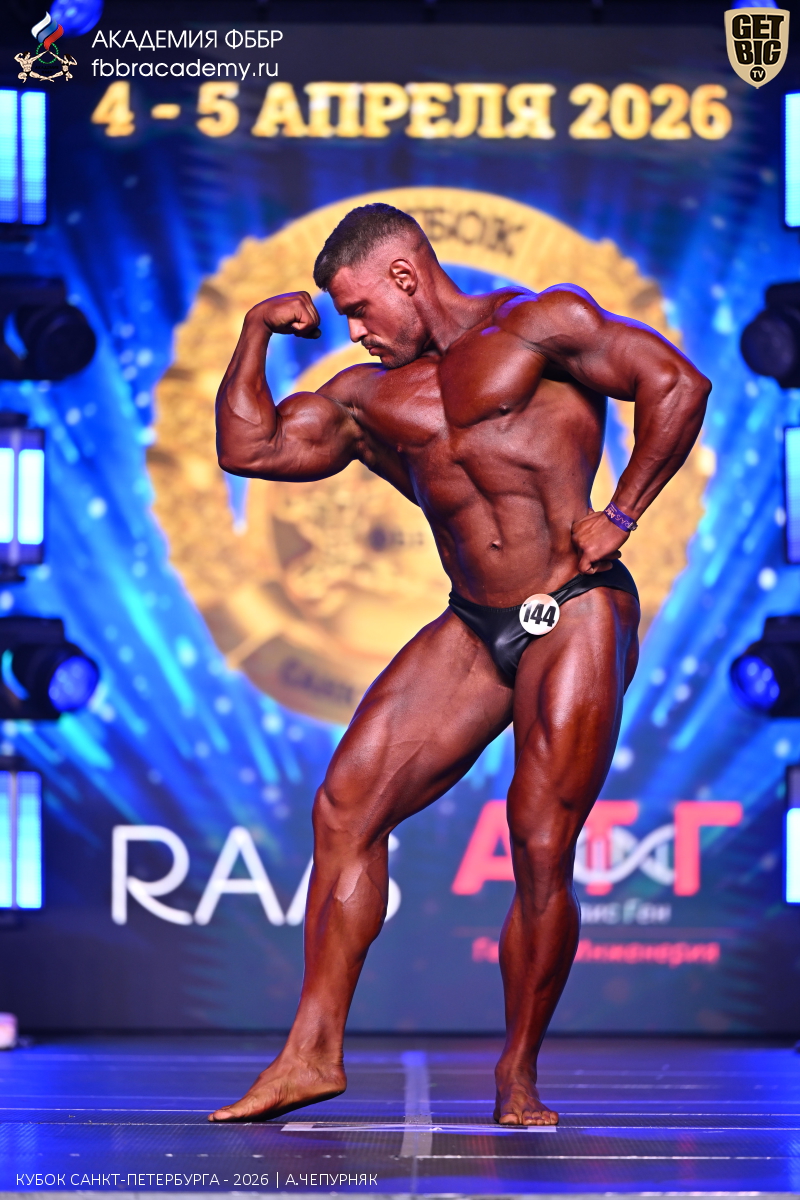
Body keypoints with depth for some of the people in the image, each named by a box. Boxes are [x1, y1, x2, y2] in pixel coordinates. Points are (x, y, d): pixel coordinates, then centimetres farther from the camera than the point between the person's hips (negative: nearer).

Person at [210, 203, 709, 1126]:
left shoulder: (539, 324, 0)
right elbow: (248, 448, 20)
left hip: (576, 615, -6)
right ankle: (314, 1051, -3)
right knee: (345, 805, -6)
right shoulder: (369, 398, 18)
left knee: (542, 856, -9)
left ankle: (517, 1080, 6)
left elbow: (677, 386, -4)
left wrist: (618, 515, -7)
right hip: (472, 630, 6)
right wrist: (258, 332, 15)